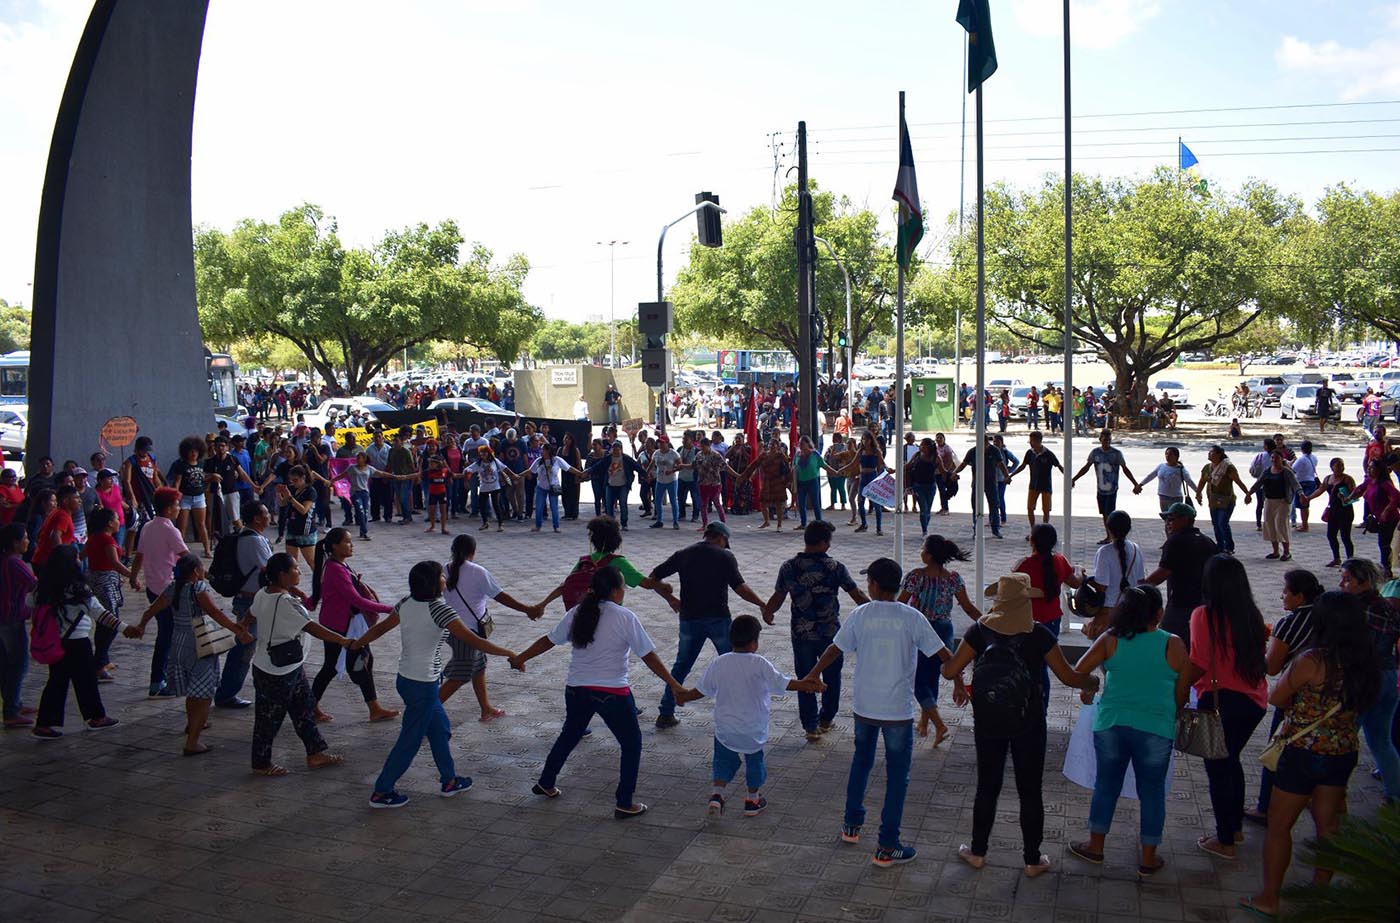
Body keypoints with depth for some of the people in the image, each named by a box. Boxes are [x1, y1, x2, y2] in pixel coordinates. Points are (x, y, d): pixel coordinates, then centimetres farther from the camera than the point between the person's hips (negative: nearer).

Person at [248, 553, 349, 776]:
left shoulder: (262, 594, 1)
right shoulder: (286, 602, -27)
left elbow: (251, 615, 19)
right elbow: (313, 628, -31)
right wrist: (344, 641, -31)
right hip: (277, 674, -10)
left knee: (305, 708, 16)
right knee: (270, 718, 8)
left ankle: (315, 753, 25)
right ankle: (261, 764, 24)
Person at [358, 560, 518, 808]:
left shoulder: (406, 603, 0)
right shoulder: (439, 609, -22)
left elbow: (379, 628, 13)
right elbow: (474, 641, -24)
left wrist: (356, 644, 32)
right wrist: (510, 654, -17)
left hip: (405, 679, 8)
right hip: (423, 686, -8)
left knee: (440, 729, 22)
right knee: (410, 741, 7)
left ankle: (448, 781, 34)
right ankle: (381, 792, 18)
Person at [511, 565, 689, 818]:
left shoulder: (577, 613, 3)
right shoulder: (625, 617, -12)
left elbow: (548, 640, 13)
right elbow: (648, 656, -11)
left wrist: (521, 658, 28)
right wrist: (673, 685, -7)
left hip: (576, 690, 5)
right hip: (612, 693, -5)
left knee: (569, 736, 28)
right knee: (631, 743, 12)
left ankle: (546, 783, 42)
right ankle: (624, 804, 11)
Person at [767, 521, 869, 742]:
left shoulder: (788, 567, -7)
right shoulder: (835, 567, -12)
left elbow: (777, 599, 1)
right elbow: (857, 596, -6)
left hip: (801, 634, 1)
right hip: (830, 632, -1)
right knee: (831, 676, 19)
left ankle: (810, 726, 13)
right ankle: (826, 719, 31)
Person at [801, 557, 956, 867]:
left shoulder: (860, 615, -5)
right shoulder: (912, 618, -9)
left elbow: (835, 649, 3)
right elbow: (942, 653, -4)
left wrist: (813, 675, 19)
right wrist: (959, 682, 13)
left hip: (864, 706, 3)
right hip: (899, 710, -2)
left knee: (861, 761, 25)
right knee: (897, 776, 7)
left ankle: (852, 825, 36)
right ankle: (887, 847, 9)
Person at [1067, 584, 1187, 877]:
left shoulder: (1111, 639, -2)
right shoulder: (1173, 645, -4)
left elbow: (1078, 671, -4)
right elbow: (1182, 692, 3)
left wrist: (1087, 693, 16)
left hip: (1111, 724, 1)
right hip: (1155, 729, -1)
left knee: (1106, 785, 16)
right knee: (1152, 791, 13)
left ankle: (1095, 847, 28)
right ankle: (1148, 859, 22)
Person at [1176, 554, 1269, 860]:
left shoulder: (1204, 615, -16)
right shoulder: (1252, 615, 0)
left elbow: (1197, 665, -18)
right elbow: (1257, 657, 4)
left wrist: (1177, 700, -11)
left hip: (1221, 700, -6)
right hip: (1254, 700, 6)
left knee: (1218, 768, 8)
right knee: (1231, 760, 24)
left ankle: (1225, 841, 18)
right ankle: (1235, 826, 39)